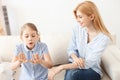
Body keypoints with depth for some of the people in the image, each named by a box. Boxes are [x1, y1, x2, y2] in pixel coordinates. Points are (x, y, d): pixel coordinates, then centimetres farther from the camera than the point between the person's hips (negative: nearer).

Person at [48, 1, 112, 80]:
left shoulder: (103, 37, -20)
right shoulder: (77, 28, -7)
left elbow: (88, 64, -23)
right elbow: (71, 49, 4)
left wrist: (61, 67, -29)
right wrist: (75, 58, -21)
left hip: (92, 70, -3)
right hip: (75, 64, 3)